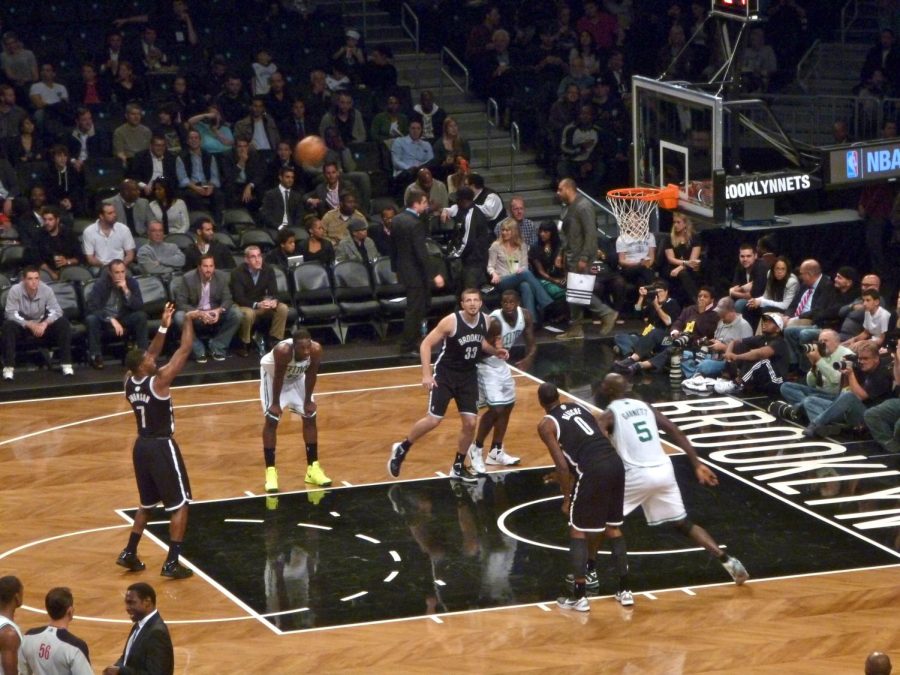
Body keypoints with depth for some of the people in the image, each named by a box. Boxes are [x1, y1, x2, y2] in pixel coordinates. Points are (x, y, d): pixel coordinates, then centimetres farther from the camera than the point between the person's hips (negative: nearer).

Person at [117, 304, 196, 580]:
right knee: (180, 505, 1)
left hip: (141, 446, 7)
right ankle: (172, 563, -3)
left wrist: (163, 326, 16)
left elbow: (150, 354, 16)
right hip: (162, 447, -7)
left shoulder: (129, 381, 0)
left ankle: (129, 554, 24)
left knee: (147, 504, 23)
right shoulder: (159, 380, -19)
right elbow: (184, 350, -15)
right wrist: (188, 321, -3)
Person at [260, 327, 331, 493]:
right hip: (272, 373, -4)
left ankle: (313, 468, 11)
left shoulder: (316, 350, -32)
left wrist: (308, 401, -8)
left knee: (310, 417, 2)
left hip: (296, 376, 4)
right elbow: (278, 378, -29)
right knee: (272, 419, -12)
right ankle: (270, 471, -6)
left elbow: (311, 375, -16)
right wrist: (275, 403, -20)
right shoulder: (282, 351, -43)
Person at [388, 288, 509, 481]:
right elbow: (426, 344, -18)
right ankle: (401, 449, 16)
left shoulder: (485, 321, -6)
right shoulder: (451, 321, -22)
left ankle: (458, 468, 18)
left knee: (470, 423, 2)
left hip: (468, 375, 5)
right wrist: (426, 374, -24)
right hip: (445, 374, -5)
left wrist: (495, 351, -3)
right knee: (433, 420, -7)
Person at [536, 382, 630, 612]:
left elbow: (562, 465, -3)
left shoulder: (546, 425, 5)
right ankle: (625, 590, 22)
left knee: (577, 531, 9)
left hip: (593, 470, -6)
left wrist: (567, 498, 7)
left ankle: (580, 597, 5)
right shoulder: (580, 407, 24)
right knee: (612, 527, 22)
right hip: (615, 463, 6)